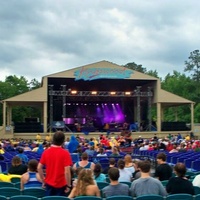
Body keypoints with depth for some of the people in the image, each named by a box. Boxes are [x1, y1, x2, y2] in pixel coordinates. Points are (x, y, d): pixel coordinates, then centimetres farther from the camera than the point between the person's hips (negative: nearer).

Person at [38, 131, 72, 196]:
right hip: (61, 185, -4)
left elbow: (39, 168, 1)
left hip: (49, 183, 4)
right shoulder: (65, 153, -14)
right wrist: (68, 185, -9)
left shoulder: (46, 152, -2)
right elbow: (67, 171, -18)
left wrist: (43, 179, 13)